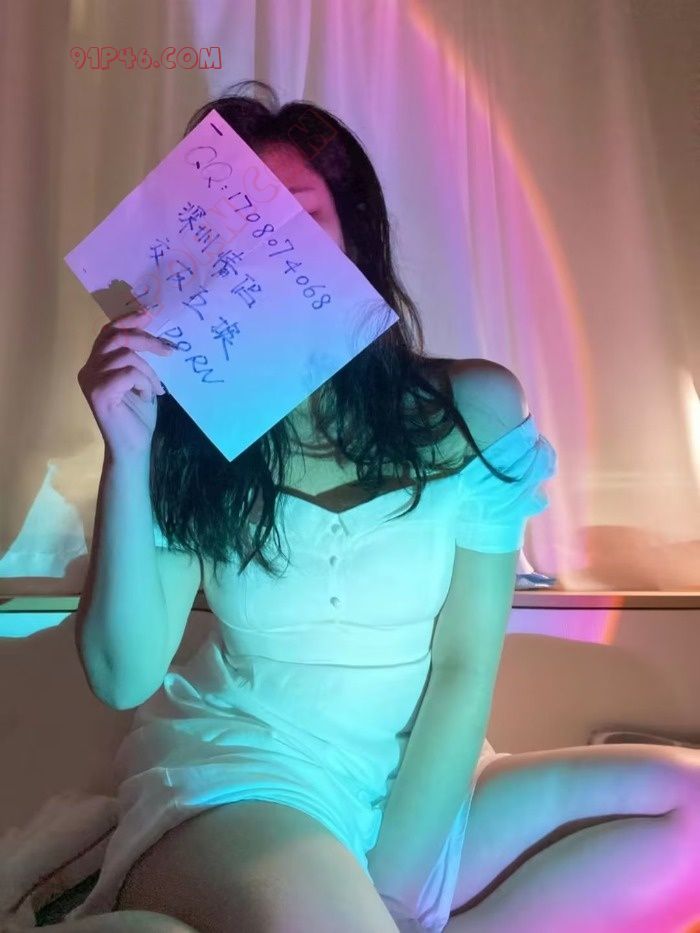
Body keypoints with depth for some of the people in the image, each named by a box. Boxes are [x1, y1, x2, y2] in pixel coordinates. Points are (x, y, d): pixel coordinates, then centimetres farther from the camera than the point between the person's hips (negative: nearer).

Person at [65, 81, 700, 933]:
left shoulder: (470, 408, -7)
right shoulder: (185, 437, -7)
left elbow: (466, 666, -8)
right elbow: (124, 677, -10)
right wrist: (127, 455, -20)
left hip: (418, 791, 4)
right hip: (234, 786, -2)